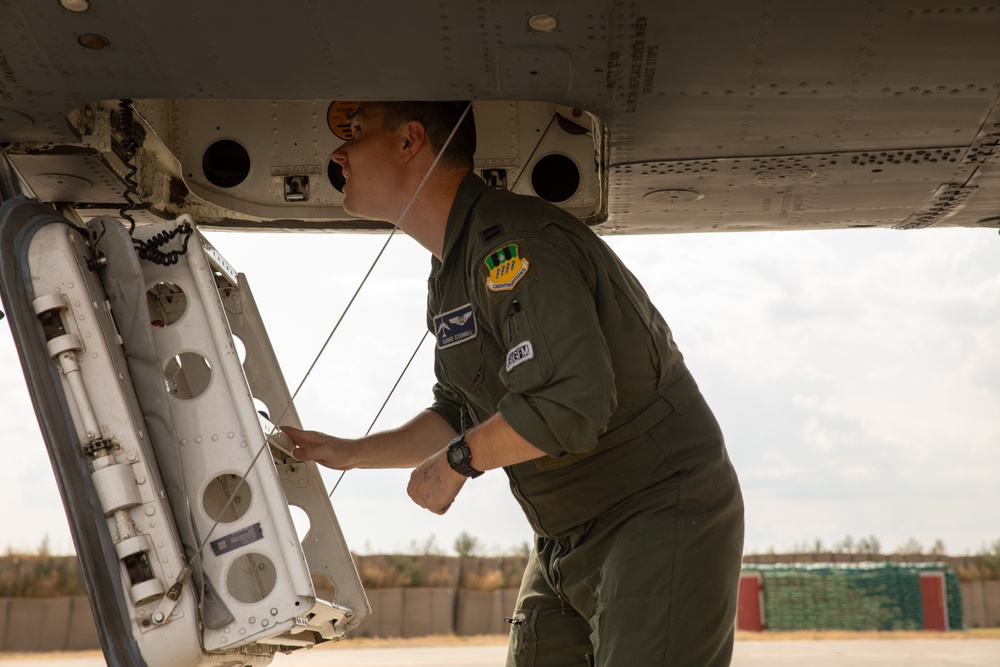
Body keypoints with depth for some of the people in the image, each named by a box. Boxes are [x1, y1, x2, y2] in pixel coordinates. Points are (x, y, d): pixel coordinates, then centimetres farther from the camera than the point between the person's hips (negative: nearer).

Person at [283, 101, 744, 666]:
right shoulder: (451, 274, 12)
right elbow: (462, 415, 21)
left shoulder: (514, 242, -22)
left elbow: (569, 406, -32)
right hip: (567, 544, 10)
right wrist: (348, 453, 16)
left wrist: (459, 459, -17)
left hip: (662, 518, -10)